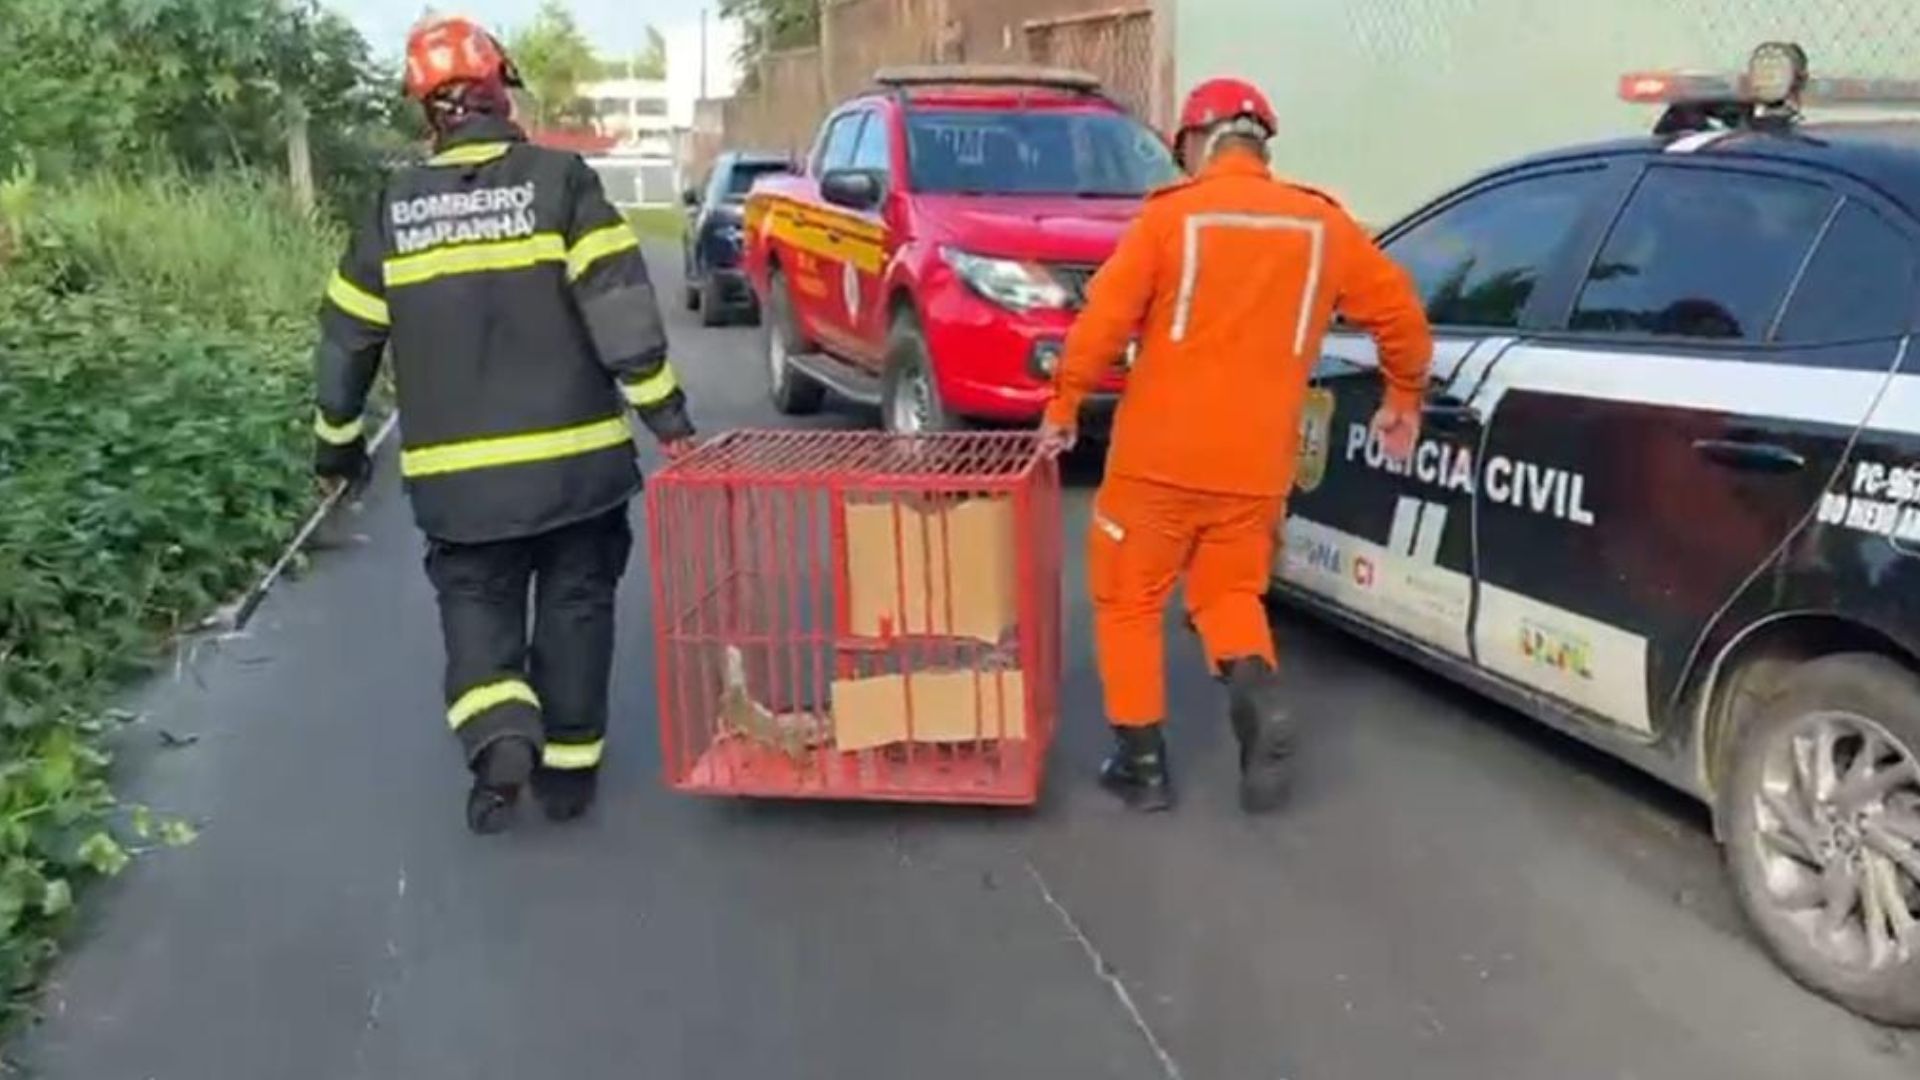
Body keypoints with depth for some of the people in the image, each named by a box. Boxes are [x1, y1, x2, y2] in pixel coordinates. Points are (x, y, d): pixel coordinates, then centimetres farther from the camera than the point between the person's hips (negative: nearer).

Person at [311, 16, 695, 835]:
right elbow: (620, 307, -14)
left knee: (475, 599, 15)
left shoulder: (397, 205, 5)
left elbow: (347, 334, 10)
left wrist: (337, 439, 22)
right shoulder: (559, 180, -5)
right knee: (574, 603, 12)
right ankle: (568, 765, 17)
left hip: (455, 468, 2)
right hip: (572, 451, -1)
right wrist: (665, 412, -8)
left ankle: (499, 737, -7)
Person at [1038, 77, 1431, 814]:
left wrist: (1063, 405, 1)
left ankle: (1142, 764, 14)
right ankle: (1260, 702, -6)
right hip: (1256, 464, 4)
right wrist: (1403, 399, 24)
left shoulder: (1171, 214, -5)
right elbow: (1401, 312, 10)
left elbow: (1104, 319, -10)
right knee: (1229, 593, 21)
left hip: (1159, 454, -3)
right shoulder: (1321, 224, 6)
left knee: (1129, 601, 13)